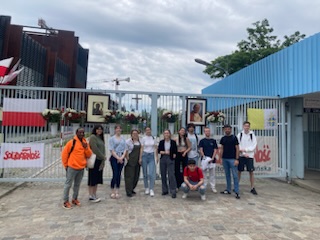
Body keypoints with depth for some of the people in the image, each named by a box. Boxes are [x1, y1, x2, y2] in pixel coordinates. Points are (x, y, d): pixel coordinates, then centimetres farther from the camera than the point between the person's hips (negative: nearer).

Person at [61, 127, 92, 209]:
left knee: (77, 184, 16)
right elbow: (64, 154, -6)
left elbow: (89, 155, 7)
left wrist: (86, 147, -11)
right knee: (68, 184, 2)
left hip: (81, 168, 6)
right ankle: (65, 201, 12)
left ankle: (75, 199, 30)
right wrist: (66, 165, -2)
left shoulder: (85, 143, 7)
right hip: (72, 167, -5)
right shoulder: (72, 142, -10)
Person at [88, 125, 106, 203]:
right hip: (94, 160, -8)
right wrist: (103, 157, -8)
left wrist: (104, 157, -2)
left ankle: (94, 195, 21)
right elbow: (95, 149, -16)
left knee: (97, 178, 12)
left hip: (100, 161, 8)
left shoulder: (101, 138, 15)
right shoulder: (93, 137, -8)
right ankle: (91, 196, 9)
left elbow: (103, 149, 12)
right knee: (92, 178, 0)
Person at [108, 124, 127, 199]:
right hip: (114, 158, -4)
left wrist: (122, 157, -6)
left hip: (121, 158, 4)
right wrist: (118, 158, -12)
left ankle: (117, 192, 15)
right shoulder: (112, 138, 0)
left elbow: (125, 149, 8)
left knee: (119, 175, 6)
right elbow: (111, 150, -6)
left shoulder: (123, 138, 12)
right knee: (115, 174, -7)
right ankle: (112, 192, 5)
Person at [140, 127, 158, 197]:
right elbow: (141, 149, 0)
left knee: (151, 173, -9)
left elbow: (155, 148, 8)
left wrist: (157, 157, 5)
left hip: (151, 156, 1)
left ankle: (151, 189, -5)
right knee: (145, 173, 7)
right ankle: (146, 188, 22)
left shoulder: (153, 138, 6)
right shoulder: (143, 138, 1)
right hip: (145, 155, -1)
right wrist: (140, 158, -4)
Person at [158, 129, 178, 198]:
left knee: (171, 175, -9)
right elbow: (159, 151, 3)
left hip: (170, 160, -3)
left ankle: (173, 192, -3)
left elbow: (175, 151, 6)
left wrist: (174, 155, -7)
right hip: (163, 159, 3)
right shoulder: (161, 142, 5)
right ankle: (165, 190, 20)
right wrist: (164, 152, -11)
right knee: (163, 175, 7)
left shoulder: (173, 142, 1)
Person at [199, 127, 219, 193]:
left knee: (212, 174, 7)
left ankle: (213, 187, 16)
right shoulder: (202, 141, 4)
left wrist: (212, 158, -9)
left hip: (212, 160, 1)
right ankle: (204, 187, 13)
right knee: (204, 174, 4)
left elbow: (215, 150, 3)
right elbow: (201, 150, -2)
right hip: (204, 160, -1)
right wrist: (204, 157, -15)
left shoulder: (213, 141, 7)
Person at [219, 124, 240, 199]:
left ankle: (237, 192, 1)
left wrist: (237, 159, -10)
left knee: (235, 175, -4)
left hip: (232, 159, -4)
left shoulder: (234, 137, -3)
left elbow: (237, 148, -4)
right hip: (225, 159, 5)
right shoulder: (223, 138, 9)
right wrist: (221, 158, 8)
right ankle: (228, 190, 22)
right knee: (227, 175, 12)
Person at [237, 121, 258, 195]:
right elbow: (237, 145, -3)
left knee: (251, 172, 2)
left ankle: (252, 188, 11)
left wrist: (245, 149, -14)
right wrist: (243, 153, -11)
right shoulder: (239, 134, 1)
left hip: (249, 156, 0)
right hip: (241, 156, 0)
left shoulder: (252, 134, 1)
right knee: (239, 171, 6)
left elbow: (254, 145, -4)